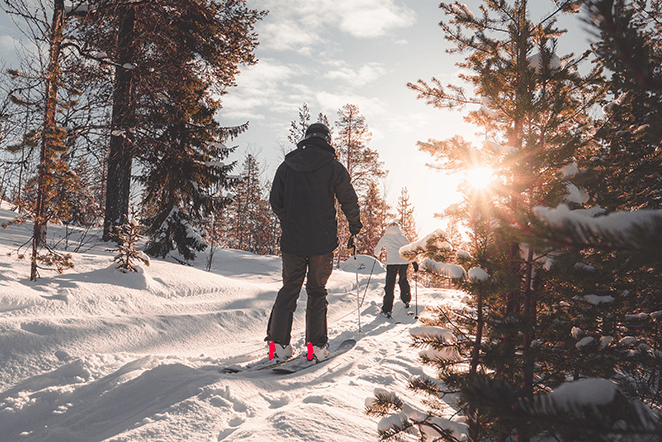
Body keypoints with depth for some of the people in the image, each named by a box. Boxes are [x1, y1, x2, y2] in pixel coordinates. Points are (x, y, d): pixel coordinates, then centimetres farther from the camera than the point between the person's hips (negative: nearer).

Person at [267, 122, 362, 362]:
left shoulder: (286, 166, 6)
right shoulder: (334, 167, -3)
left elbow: (275, 201, 12)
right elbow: (349, 201, 0)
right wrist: (355, 225, 18)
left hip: (292, 239, 3)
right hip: (322, 241, -2)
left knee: (289, 289, 11)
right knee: (317, 291, 7)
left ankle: (278, 344, 6)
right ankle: (316, 346, 8)